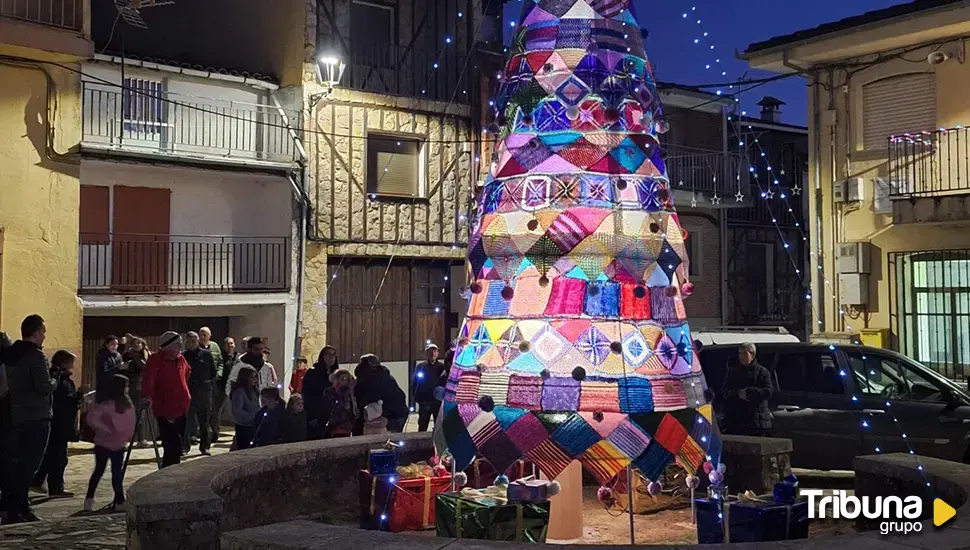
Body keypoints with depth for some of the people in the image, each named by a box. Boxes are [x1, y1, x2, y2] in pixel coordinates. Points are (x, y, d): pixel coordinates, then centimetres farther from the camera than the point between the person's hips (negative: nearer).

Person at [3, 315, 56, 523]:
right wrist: (55, 381, -1)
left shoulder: (11, 354, 11)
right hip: (36, 416, -9)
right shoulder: (36, 356, -16)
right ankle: (17, 509, -4)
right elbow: (45, 387, -22)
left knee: (17, 462, 14)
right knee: (29, 464, -5)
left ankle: (15, 506, 19)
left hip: (17, 415, 9)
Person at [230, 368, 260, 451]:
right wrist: (252, 416, -20)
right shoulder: (239, 392, -14)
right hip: (243, 426, -8)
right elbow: (237, 411, -20)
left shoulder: (253, 391, 10)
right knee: (243, 448, -2)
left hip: (253, 425, 8)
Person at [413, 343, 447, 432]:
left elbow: (445, 382, -7)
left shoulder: (441, 367, -1)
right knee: (422, 427, 9)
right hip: (424, 402, 1)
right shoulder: (420, 366, 3)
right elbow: (415, 382, 2)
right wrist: (417, 397, -6)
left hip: (438, 401, -1)